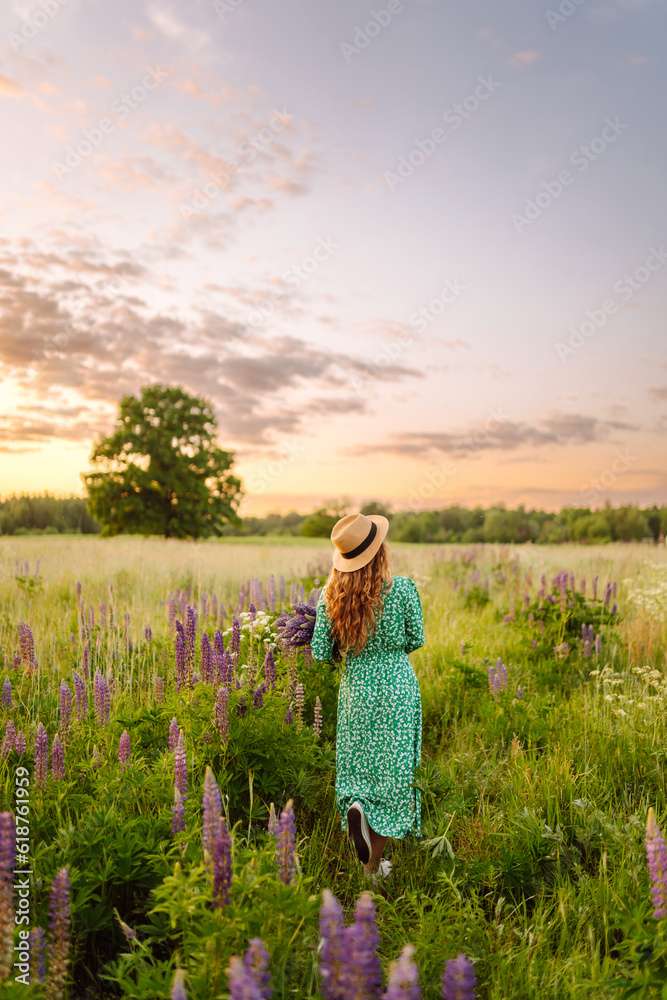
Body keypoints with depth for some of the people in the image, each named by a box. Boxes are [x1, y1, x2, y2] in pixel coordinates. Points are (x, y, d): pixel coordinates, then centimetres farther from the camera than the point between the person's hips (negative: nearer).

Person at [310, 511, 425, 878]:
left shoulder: (331, 595, -7)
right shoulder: (402, 589, -15)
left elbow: (321, 653, -3)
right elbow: (415, 640, -2)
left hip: (354, 687, 3)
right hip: (396, 688, -2)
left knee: (356, 763, 23)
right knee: (391, 768, 8)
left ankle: (355, 806, -3)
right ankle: (374, 865, 11)